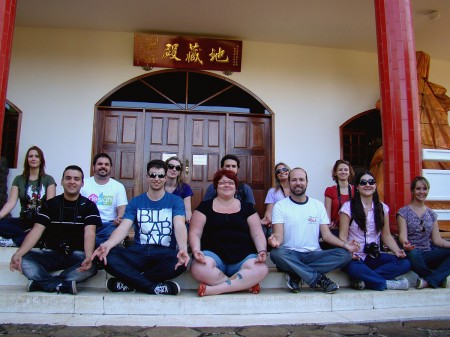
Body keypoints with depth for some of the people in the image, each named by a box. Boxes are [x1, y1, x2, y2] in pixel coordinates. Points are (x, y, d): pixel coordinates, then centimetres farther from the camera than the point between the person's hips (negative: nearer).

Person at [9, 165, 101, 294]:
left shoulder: (89, 206, -2)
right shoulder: (50, 204, 5)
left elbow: (89, 233, -15)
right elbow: (36, 231, -5)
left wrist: (89, 257, -36)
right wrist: (19, 253, -23)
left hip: (77, 254, -2)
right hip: (51, 253, 2)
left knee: (92, 266, -33)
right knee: (23, 260, -24)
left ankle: (43, 282, -18)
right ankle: (64, 285, -24)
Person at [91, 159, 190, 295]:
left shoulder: (175, 201, 6)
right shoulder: (135, 202, 11)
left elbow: (179, 226, -11)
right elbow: (123, 228, -3)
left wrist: (183, 249, -34)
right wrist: (108, 244, -27)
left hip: (165, 253, -1)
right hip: (139, 252, 2)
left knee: (180, 262, -36)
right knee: (108, 256, -27)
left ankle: (130, 283, -18)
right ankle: (155, 287, -21)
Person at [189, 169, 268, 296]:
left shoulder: (247, 207, 15)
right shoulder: (205, 206, 11)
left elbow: (257, 234, 10)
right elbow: (195, 233, 5)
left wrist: (262, 251, -10)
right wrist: (196, 250, -15)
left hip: (243, 258, 1)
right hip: (213, 254, -1)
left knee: (261, 269, -30)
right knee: (199, 269, -35)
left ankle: (213, 289, -23)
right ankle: (245, 284, -19)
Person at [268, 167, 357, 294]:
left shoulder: (318, 205, 11)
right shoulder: (280, 206, 1)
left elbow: (326, 235, 6)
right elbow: (279, 235, -7)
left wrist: (345, 244, -13)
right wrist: (275, 240, -33)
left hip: (314, 255, 3)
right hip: (290, 256, -3)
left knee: (345, 254, -21)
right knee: (276, 253, -36)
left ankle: (295, 274, -19)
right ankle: (319, 278, -22)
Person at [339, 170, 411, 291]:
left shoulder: (382, 208, 11)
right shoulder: (348, 207, -3)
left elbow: (386, 235, 10)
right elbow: (343, 236, -7)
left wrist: (397, 250, -9)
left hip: (374, 256, 5)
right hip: (355, 257, -4)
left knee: (404, 263, -20)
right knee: (353, 267, -38)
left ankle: (362, 280, -19)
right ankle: (387, 283, -15)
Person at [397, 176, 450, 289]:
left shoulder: (431, 214, 15)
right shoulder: (404, 212, 1)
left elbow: (437, 240, 10)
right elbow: (403, 235, -10)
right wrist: (405, 242, -35)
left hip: (428, 254, 4)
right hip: (412, 253, -4)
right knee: (413, 254, -39)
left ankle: (429, 280, -21)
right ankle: (438, 278, -13)